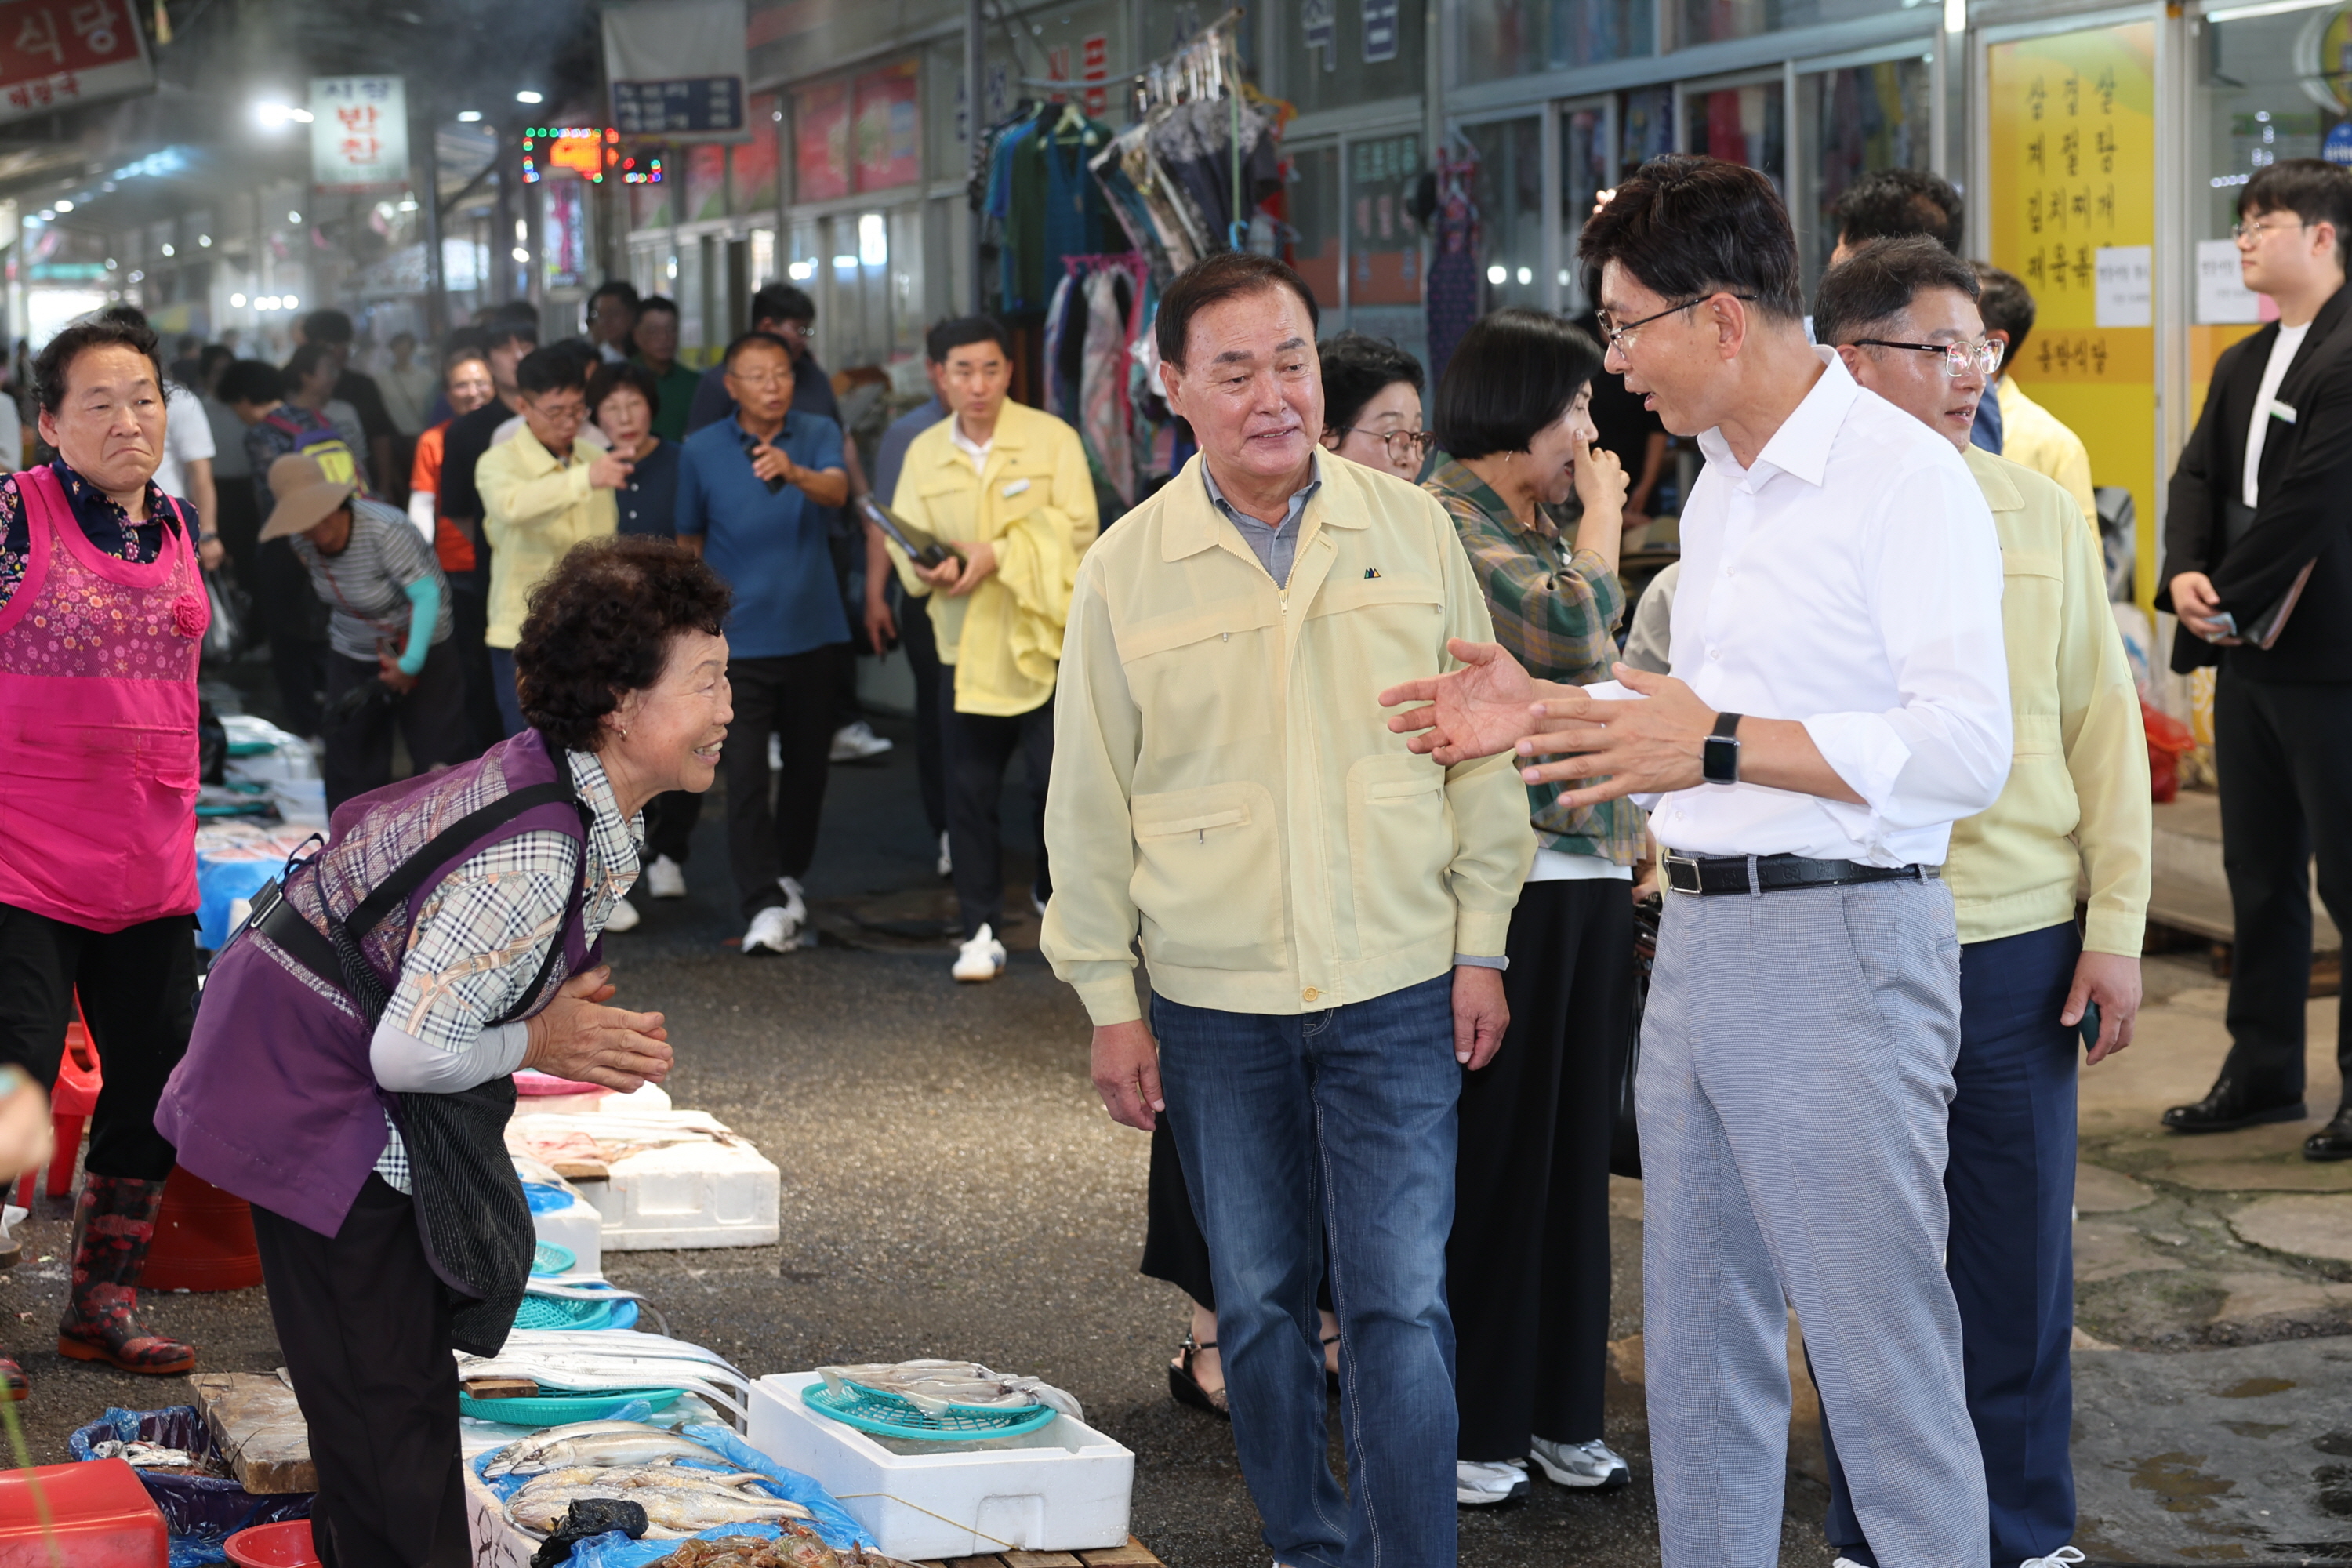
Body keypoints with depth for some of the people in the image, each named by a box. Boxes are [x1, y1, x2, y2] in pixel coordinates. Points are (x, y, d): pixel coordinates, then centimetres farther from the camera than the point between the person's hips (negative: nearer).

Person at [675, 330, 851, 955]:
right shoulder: (702, 451, -1)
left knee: (807, 763, 13)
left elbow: (837, 490, -23)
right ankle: (765, 903, -13)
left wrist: (794, 473, -45)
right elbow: (690, 539, 10)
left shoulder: (818, 434, -2)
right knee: (745, 771, -11)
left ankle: (789, 876, 32)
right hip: (740, 638, -1)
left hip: (814, 632, 1)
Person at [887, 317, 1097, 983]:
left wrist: (996, 554, -20)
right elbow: (905, 542, 5)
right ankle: (982, 930, 14)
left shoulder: (1051, 438, -2)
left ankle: (1055, 890, 24)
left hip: (1045, 638, -3)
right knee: (970, 791, 4)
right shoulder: (925, 452, 9)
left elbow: (1077, 527, -10)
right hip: (966, 646, 3)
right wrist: (928, 566, -18)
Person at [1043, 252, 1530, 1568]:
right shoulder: (1128, 570, 0)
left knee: (1401, 1303, -5)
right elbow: (1090, 799, 5)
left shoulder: (1413, 531, 1)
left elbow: (1483, 746, 7)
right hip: (1216, 1004, 1)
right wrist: (1108, 1000, 3)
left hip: (1399, 989, -1)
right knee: (1260, 1307, 11)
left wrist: (1482, 943, 4)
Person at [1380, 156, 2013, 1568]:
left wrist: (1718, 746, -24)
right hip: (1701, 938, 9)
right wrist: (1551, 708, 14)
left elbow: (1968, 751, -21)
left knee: (1880, 1347, -4)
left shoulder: (1903, 476, -14)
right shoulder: (1720, 489, 16)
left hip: (1842, 945, -9)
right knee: (1698, 1345, 14)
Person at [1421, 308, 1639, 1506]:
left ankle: (1558, 1408, 20)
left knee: (1572, 1153, 11)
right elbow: (1566, 626, -22)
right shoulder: (1441, 520, -10)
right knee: (1489, 1157, -1)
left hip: (1590, 873, 8)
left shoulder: (1545, 526, 17)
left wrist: (1635, 828, 13)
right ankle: (1462, 1420, 10)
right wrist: (1603, 513, -5)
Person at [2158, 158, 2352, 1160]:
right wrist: (2185, 575, -7)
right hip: (2250, 659, 9)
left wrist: (2231, 599, -14)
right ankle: (2263, 1074, 25)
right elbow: (2198, 477, 11)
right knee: (2259, 877, 15)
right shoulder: (2244, 365, 15)